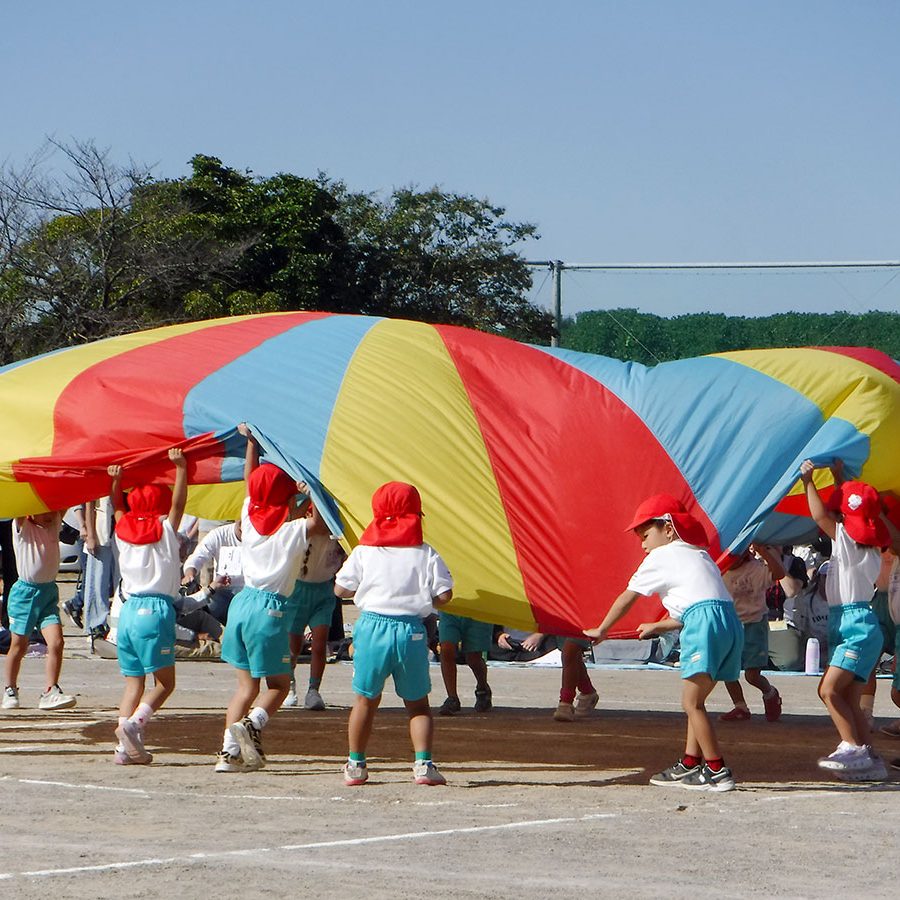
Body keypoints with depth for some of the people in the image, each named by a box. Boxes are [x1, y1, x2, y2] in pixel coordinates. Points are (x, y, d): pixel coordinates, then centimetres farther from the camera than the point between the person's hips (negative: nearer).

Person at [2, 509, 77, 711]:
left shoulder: (54, 523, 4)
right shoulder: (22, 527, -6)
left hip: (49, 590, 3)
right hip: (25, 591, -3)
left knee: (56, 643, -12)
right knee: (19, 646, 8)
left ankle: (51, 692, -9)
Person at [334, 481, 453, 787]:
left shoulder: (364, 551, 3)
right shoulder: (426, 553, 1)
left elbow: (340, 588, 6)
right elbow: (444, 595, -3)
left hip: (372, 627, 0)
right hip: (412, 631, 0)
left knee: (366, 700, 15)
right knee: (417, 704, 12)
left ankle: (356, 764, 20)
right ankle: (423, 763, -2)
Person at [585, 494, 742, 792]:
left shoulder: (660, 557, 9)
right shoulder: (699, 555, 31)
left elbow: (627, 598, 17)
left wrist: (601, 630, 29)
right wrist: (658, 627, 48)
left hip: (706, 624, -9)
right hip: (730, 622, 9)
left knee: (692, 702, -7)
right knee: (695, 700, 17)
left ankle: (717, 771, -12)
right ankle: (690, 764, 19)